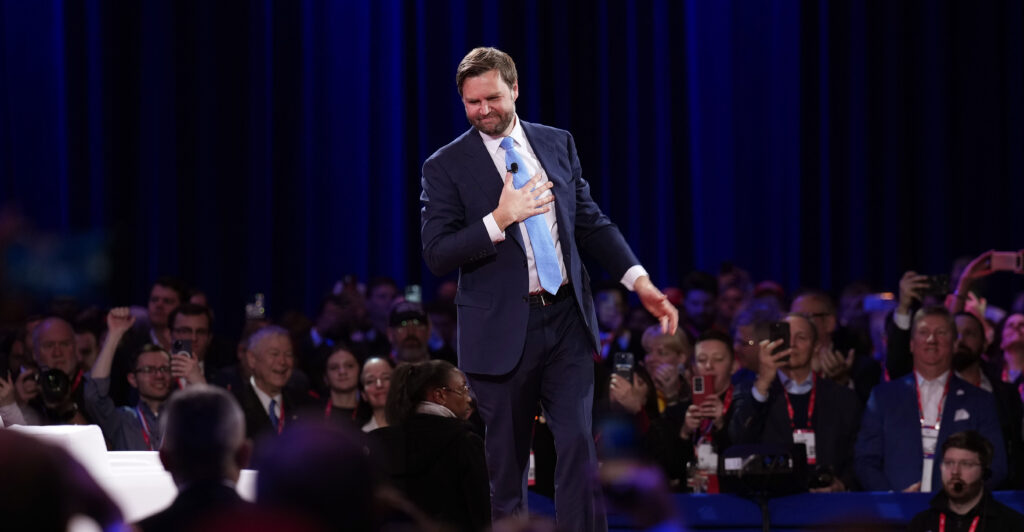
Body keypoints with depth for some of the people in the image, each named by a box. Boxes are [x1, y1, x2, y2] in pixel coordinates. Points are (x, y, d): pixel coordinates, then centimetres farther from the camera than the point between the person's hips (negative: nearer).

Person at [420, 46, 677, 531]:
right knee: (507, 457, 5)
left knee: (578, 444, -6)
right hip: (502, 329, -2)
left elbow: (591, 222, 13)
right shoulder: (446, 167, -2)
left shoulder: (559, 144, 10)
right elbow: (436, 255, -9)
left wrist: (639, 280, 2)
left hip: (567, 319, 3)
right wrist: (499, 220, -21)